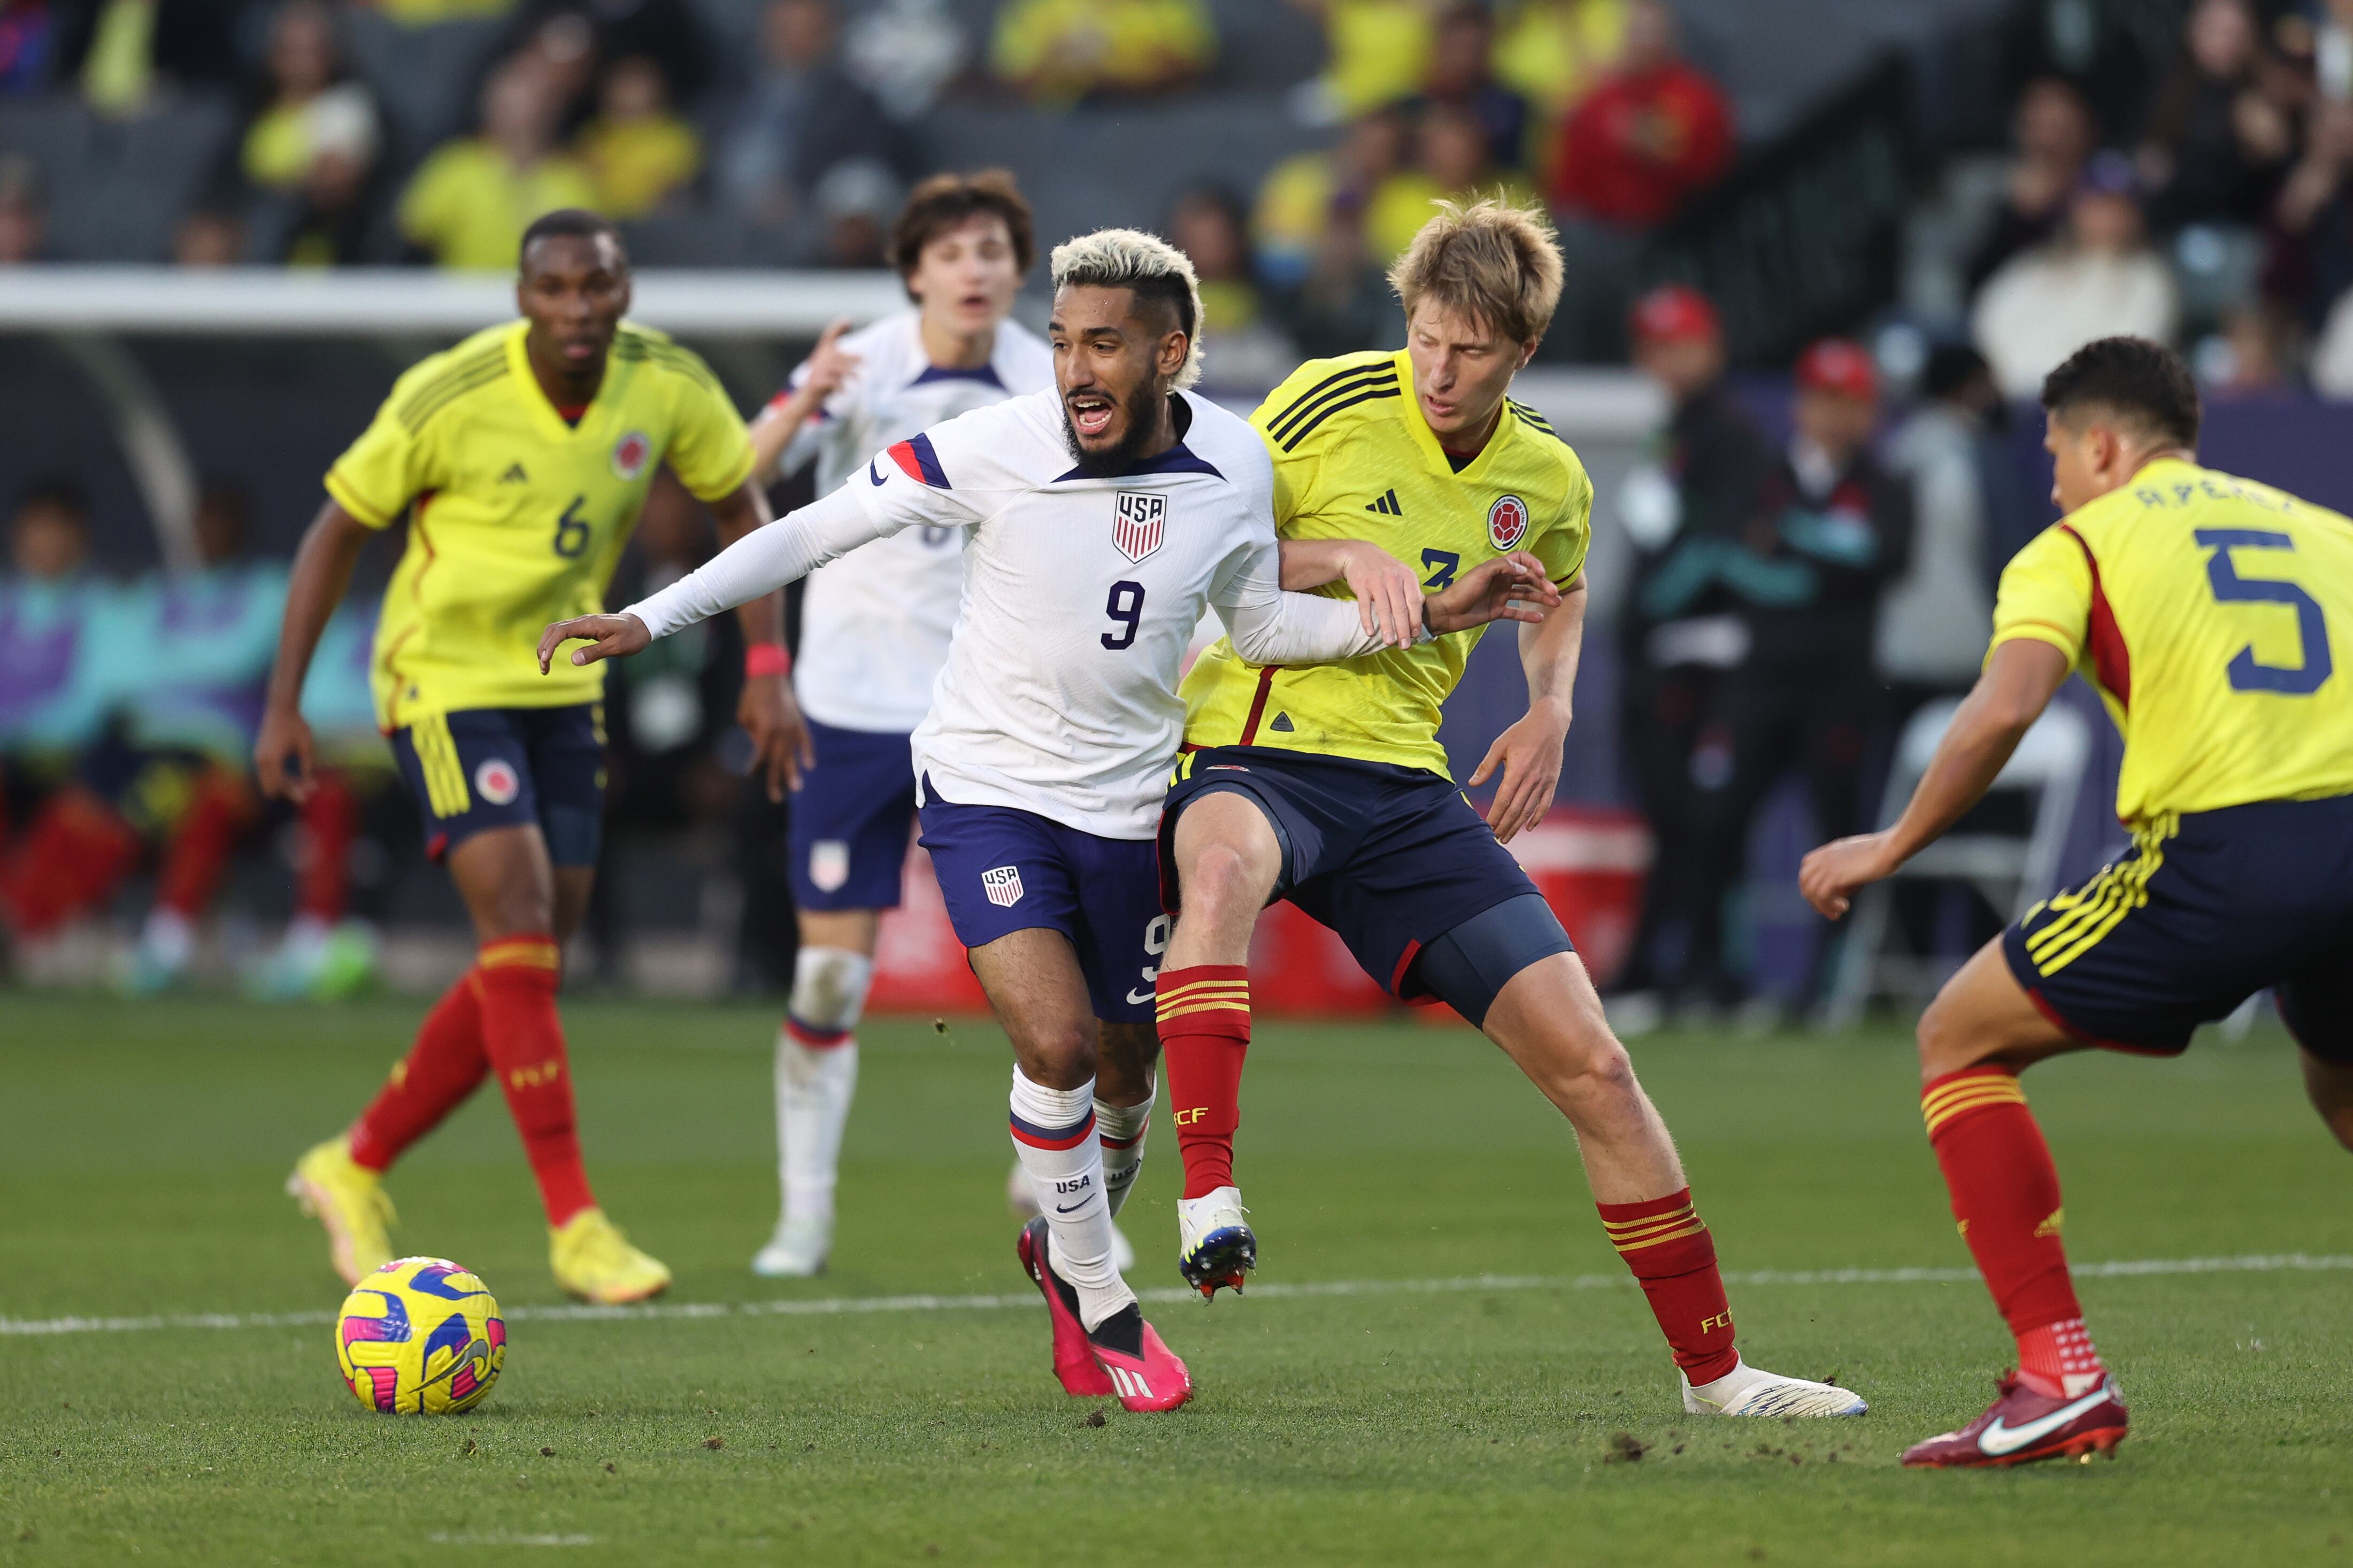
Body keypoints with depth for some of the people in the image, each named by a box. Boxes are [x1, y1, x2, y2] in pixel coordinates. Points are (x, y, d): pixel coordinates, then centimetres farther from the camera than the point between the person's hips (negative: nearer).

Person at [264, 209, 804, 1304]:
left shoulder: (667, 384, -9)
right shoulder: (449, 398, -20)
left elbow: (739, 505, 8)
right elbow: (337, 531, -7)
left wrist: (766, 670, -1)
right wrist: (283, 706, -8)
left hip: (564, 689, 6)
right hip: (446, 680, -6)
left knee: (529, 967, 5)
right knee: (519, 931, -18)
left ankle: (354, 1170, 22)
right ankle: (575, 1226, -15)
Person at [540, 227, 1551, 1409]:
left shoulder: (1236, 467, -8)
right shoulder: (995, 447, -20)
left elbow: (1260, 623, 9)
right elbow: (816, 532, -12)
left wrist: (1417, 616, -3)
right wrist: (652, 619, -16)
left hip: (1129, 804, 4)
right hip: (986, 788, -4)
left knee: (1122, 1068, 14)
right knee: (1055, 1044, -20)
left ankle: (1069, 1250, 45)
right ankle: (1096, 1292, 4)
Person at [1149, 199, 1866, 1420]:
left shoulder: (1547, 482, 7)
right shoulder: (1330, 406, -8)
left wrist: (1550, 712, 10)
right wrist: (1341, 563, -17)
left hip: (1403, 788, 5)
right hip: (1253, 755, -5)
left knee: (1591, 1065, -1)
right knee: (1225, 861, -44)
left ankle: (1712, 1367, 13)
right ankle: (1206, 1203, -49)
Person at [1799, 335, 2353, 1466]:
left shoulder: (2078, 545, 11)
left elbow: (2006, 706, -6)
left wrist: (1892, 848, 4)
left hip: (2228, 852, -5)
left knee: (1961, 1040, 11)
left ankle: (2061, 1374, -2)